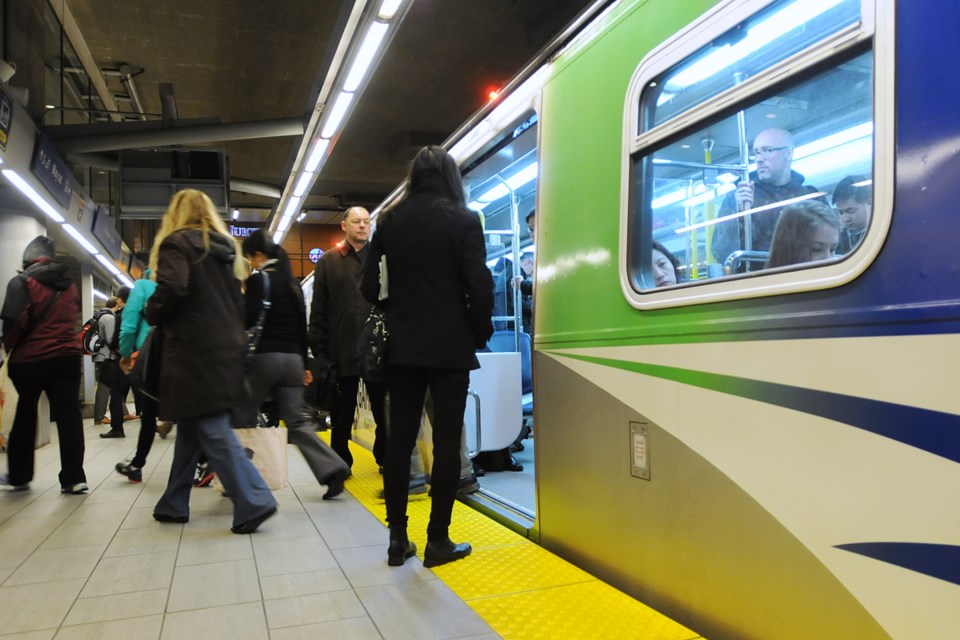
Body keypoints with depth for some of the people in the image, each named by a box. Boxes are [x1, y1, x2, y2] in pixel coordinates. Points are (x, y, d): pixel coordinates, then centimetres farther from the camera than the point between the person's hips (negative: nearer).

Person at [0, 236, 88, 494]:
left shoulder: (21, 282, -5)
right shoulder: (69, 285, 13)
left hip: (30, 359, -3)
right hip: (68, 356, 3)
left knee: (25, 417, 14)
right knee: (68, 416, 1)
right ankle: (73, 478, -3)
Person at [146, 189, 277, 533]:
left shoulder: (176, 243, -5)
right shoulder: (225, 248, 17)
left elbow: (172, 289, -20)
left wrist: (152, 315, -3)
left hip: (195, 350, -8)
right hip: (225, 346, 8)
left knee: (212, 430, -6)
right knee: (191, 427, 16)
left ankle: (253, 502, -10)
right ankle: (175, 503, 25)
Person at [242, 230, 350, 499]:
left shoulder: (258, 280, -6)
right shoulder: (293, 283, 14)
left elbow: (249, 320, -17)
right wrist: (304, 364, 19)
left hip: (264, 357, -6)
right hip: (292, 359, 6)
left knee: (245, 419, 10)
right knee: (297, 421, 5)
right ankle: (333, 469, -8)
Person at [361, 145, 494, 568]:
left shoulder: (390, 221, 5)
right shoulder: (462, 220, -6)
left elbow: (371, 287, 3)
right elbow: (479, 287, -11)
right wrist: (481, 332, 4)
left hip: (403, 347, 4)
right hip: (450, 347, -3)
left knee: (400, 439, 9)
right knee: (446, 441, 3)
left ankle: (397, 538, 15)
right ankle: (437, 541, 8)